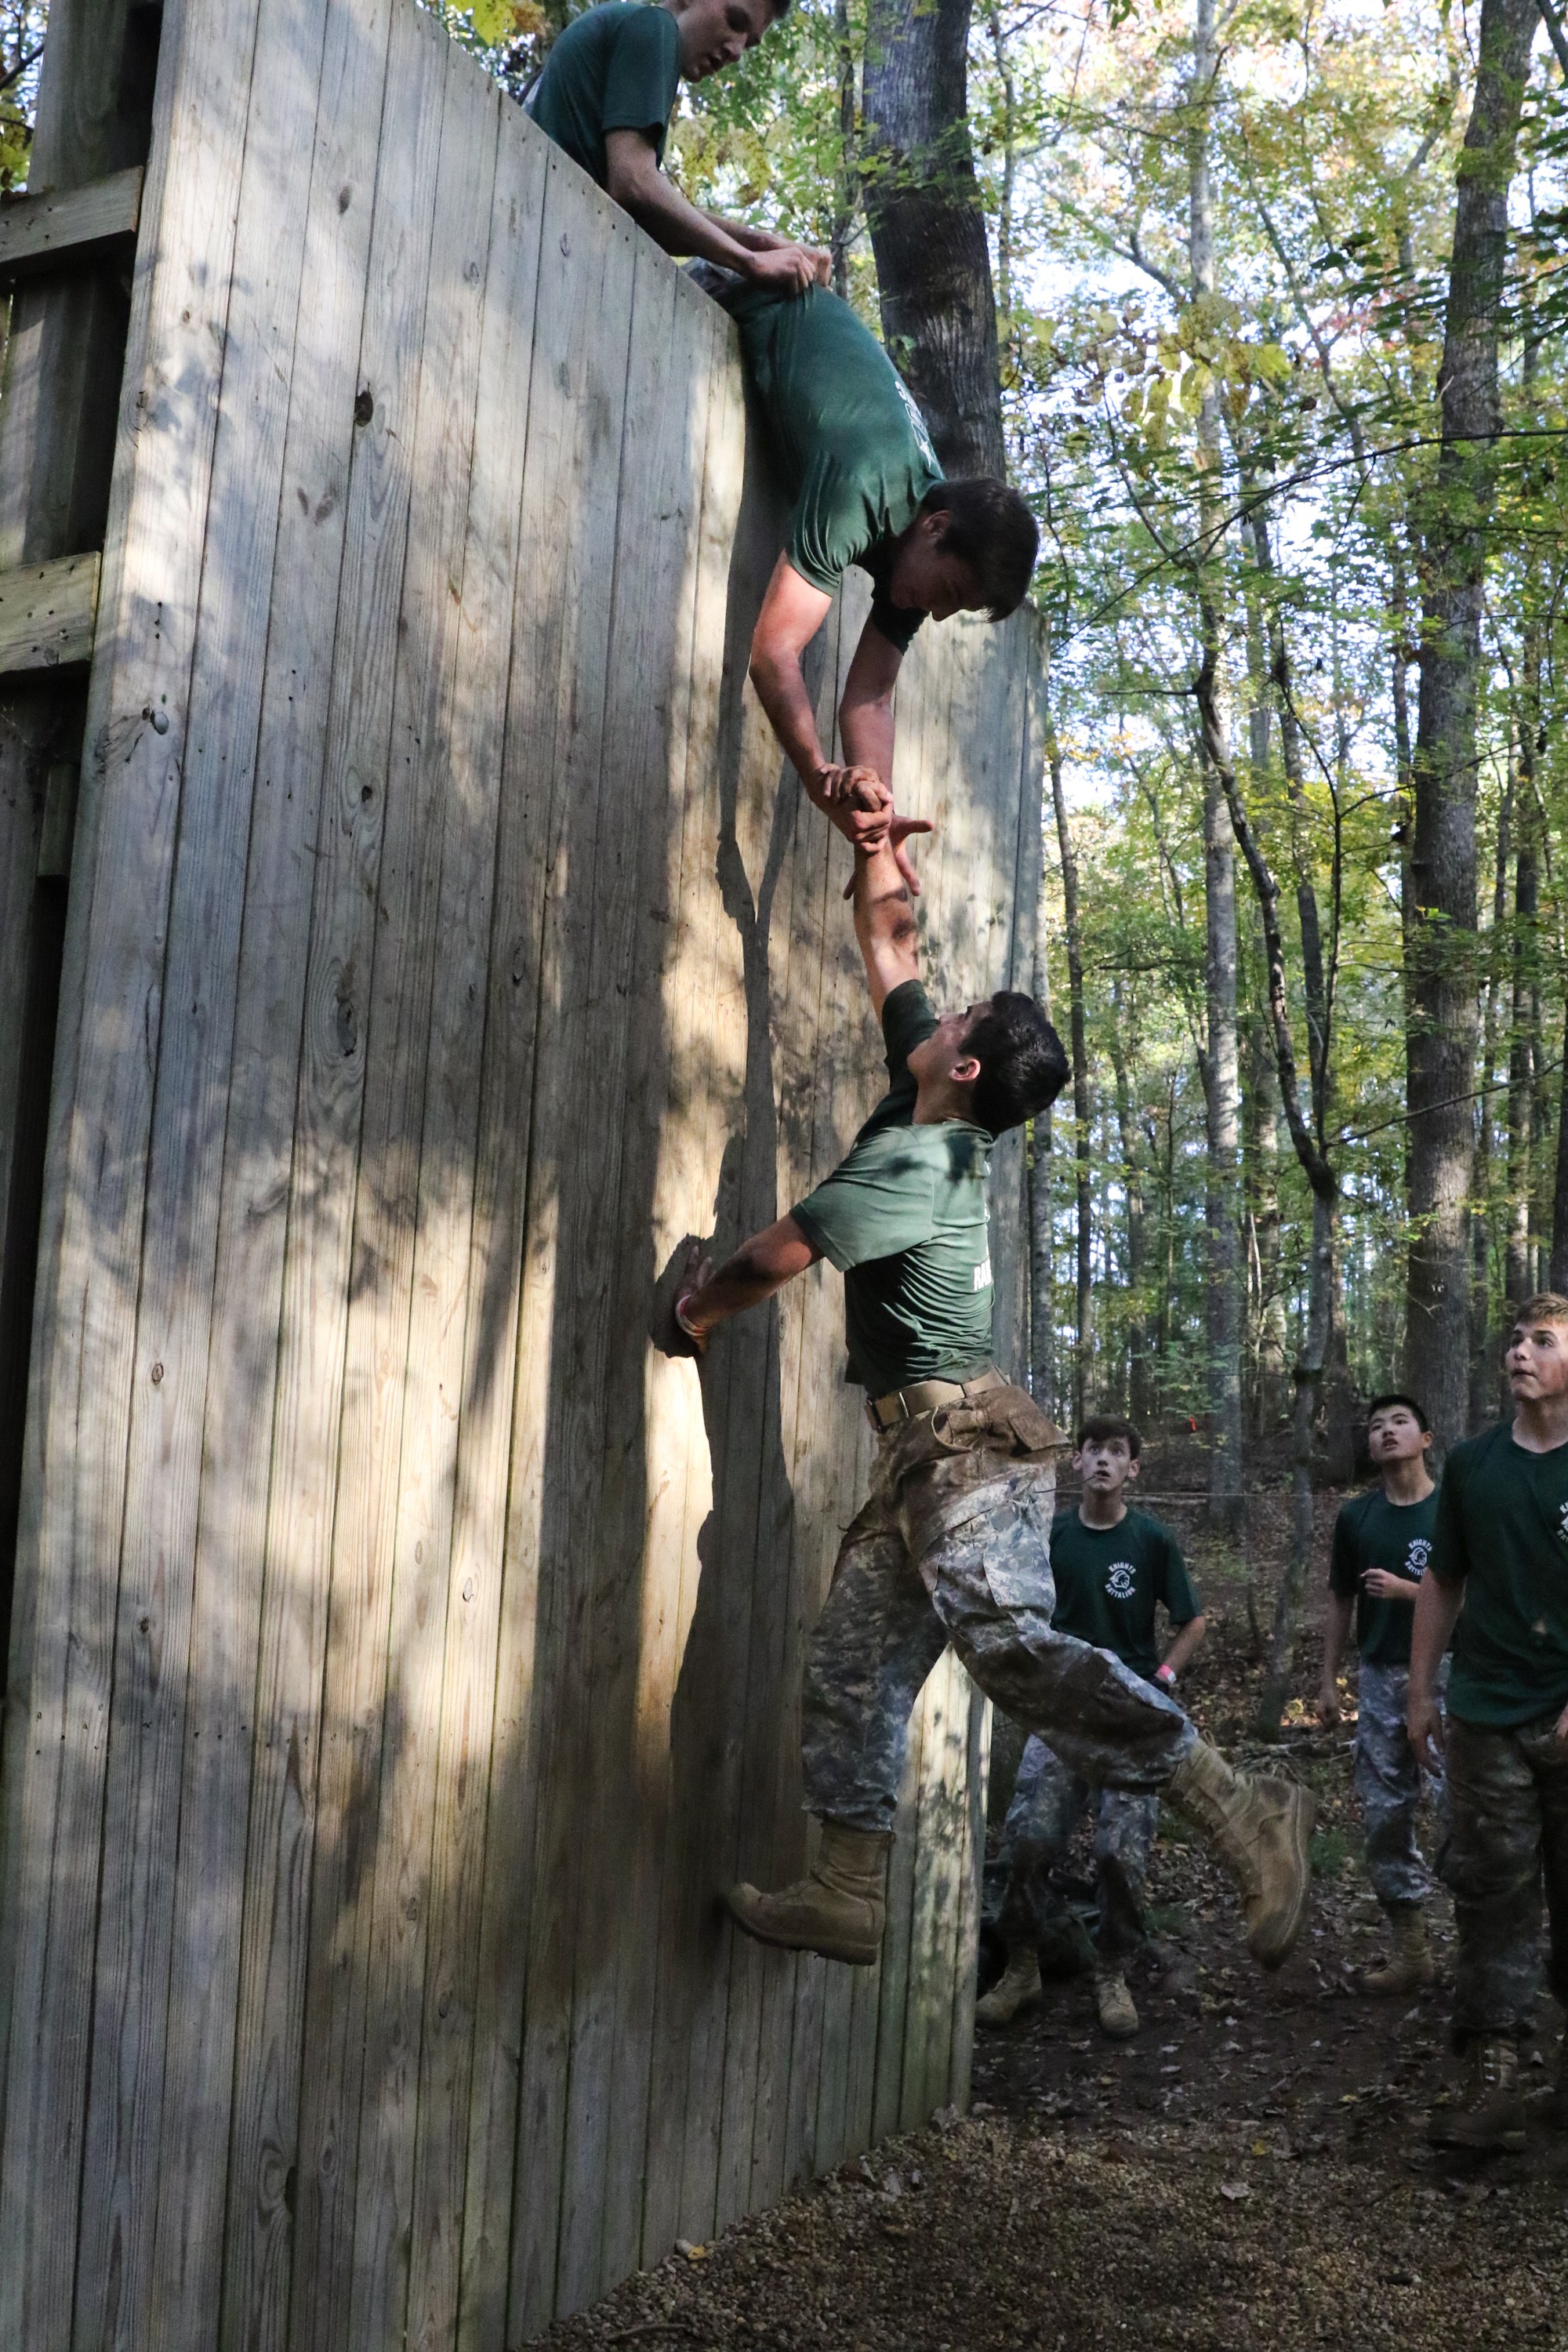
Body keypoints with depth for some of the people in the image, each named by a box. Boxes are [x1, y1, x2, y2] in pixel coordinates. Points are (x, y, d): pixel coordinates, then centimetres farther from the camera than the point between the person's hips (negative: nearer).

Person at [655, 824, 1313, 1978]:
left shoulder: (913, 1164, -12)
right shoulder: (930, 1126, 14)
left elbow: (770, 1257, -8)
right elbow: (889, 945, 24)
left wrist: (693, 1311, 10)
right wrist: (873, 830, 29)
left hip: (968, 1442, -10)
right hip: (926, 1453, 10)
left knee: (1012, 1637, -28)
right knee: (852, 1671, 8)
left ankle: (1240, 1812, -30)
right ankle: (847, 1892, 13)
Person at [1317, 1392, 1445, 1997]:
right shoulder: (1356, 1516, 8)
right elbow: (1341, 1603, 14)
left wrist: (1408, 1591, -16)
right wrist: (1329, 1680, 12)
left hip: (1446, 1671, -4)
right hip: (1380, 1675, 4)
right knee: (1384, 1811, 6)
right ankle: (1409, 1949, 15)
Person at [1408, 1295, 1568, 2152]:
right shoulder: (1473, 1463, 7)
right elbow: (1444, 1583, 13)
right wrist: (1422, 1691, 11)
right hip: (1490, 1717, 3)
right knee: (1491, 1895, 1)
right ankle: (1492, 2076, 3)